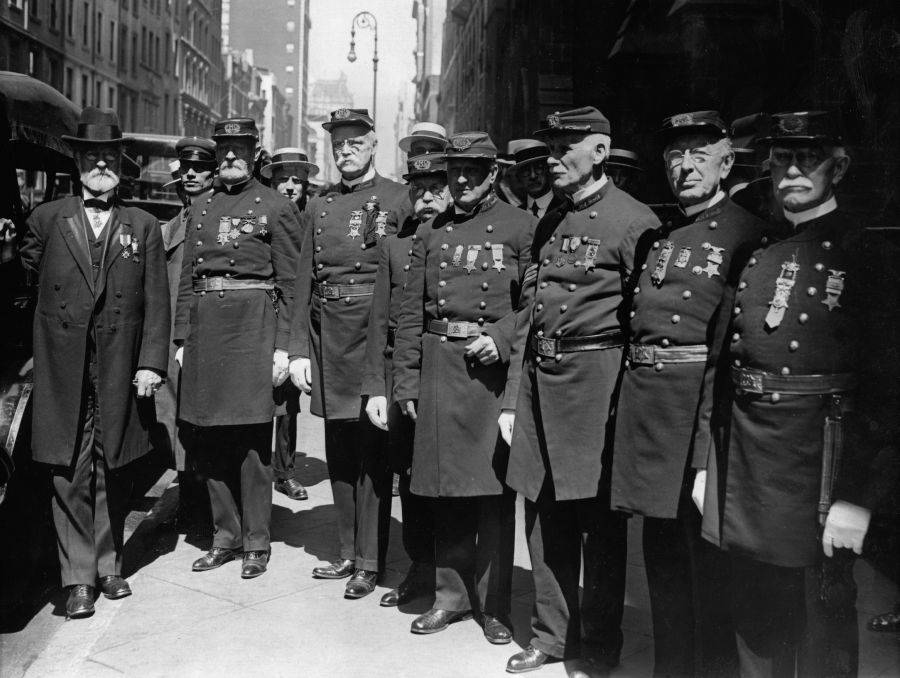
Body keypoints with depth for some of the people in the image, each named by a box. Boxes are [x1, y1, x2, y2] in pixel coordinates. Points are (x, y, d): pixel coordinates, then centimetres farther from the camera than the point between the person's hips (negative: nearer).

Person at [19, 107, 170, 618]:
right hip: (63, 374, 0)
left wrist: (151, 363, -5)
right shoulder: (47, 220, 9)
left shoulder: (144, 227, 8)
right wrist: (34, 348, 4)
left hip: (120, 373, 1)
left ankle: (109, 565, 23)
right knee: (70, 477, 2)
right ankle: (79, 577, 11)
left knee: (114, 475, 9)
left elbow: (157, 302, 3)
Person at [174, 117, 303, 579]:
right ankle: (225, 537, 21)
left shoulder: (276, 207, 2)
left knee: (252, 439, -2)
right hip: (205, 325, 5)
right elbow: (186, 280, 17)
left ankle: (256, 543, 10)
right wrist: (181, 340, 10)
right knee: (210, 438, 8)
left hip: (254, 322, -5)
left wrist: (282, 346, -8)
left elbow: (289, 282, -2)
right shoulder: (199, 210, 17)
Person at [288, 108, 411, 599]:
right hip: (327, 337, 5)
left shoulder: (399, 200, 0)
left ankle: (369, 562, 12)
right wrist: (298, 350, 5)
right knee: (339, 452, 12)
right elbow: (305, 282, 12)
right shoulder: (318, 206, 14)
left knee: (372, 452, 0)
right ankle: (347, 553, 26)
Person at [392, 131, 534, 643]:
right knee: (445, 486, 9)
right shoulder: (430, 232, 13)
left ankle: (494, 605, 13)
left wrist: (502, 340, -15)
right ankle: (452, 594, 23)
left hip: (494, 365, -3)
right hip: (439, 365, 4)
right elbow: (411, 312, 12)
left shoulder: (520, 227, 3)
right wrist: (406, 381, 8)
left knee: (495, 486, 0)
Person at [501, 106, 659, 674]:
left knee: (601, 520, 6)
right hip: (539, 378, 7)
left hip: (597, 384, -6)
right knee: (544, 517, 13)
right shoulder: (550, 224, 14)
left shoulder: (634, 222, -8)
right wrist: (513, 400, 11)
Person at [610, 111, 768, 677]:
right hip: (643, 397, 7)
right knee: (661, 546, 15)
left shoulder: (749, 235, -5)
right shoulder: (658, 237, 17)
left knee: (704, 544, 2)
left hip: (702, 398, -7)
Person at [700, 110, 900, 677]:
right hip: (743, 456, 5)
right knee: (754, 620, 18)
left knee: (823, 630, 8)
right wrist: (706, 462, 9)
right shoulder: (756, 253, 10)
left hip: (817, 459, -5)